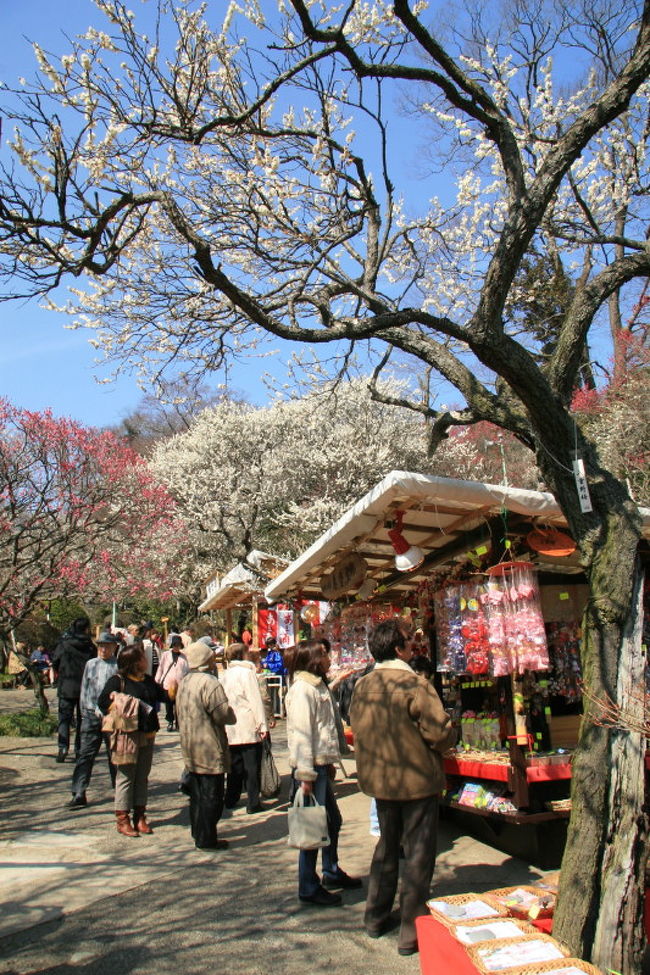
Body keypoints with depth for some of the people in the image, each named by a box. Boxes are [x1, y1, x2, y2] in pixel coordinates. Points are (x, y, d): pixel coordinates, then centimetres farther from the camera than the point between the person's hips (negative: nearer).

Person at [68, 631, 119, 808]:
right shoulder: (91, 664, 9)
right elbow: (85, 691, 11)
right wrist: (95, 710, 3)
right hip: (91, 715, 3)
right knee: (85, 754, 0)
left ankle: (119, 788, 24)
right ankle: (79, 794, 5)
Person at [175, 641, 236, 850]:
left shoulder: (184, 682, 7)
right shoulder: (209, 683, -21)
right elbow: (225, 715, -21)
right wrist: (232, 716, 0)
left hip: (190, 748, 9)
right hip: (210, 749, -9)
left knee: (197, 794, 19)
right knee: (211, 796, 1)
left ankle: (198, 833, 29)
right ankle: (206, 839, 7)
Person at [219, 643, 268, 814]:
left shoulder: (225, 675, 7)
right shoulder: (247, 672, -10)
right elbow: (256, 700, -12)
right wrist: (263, 724, -10)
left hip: (230, 728, 6)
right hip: (248, 728, -6)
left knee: (235, 766, 16)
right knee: (252, 767, 1)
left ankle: (231, 800, 23)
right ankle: (253, 803, 4)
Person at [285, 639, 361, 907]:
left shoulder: (318, 687, 13)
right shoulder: (302, 689, -18)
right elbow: (300, 734, -21)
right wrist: (305, 776, -21)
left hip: (322, 764, 10)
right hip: (311, 767, -10)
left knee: (333, 820, 20)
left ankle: (332, 872, 37)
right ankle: (309, 888, 14)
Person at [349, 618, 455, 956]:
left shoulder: (362, 686, -2)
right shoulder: (415, 684, -21)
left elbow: (356, 727, 8)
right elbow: (440, 732, -21)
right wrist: (438, 745, 1)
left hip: (378, 780, 6)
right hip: (417, 779, -6)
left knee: (386, 845, 23)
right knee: (418, 854, 8)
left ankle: (376, 917, 34)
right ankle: (411, 931, 17)